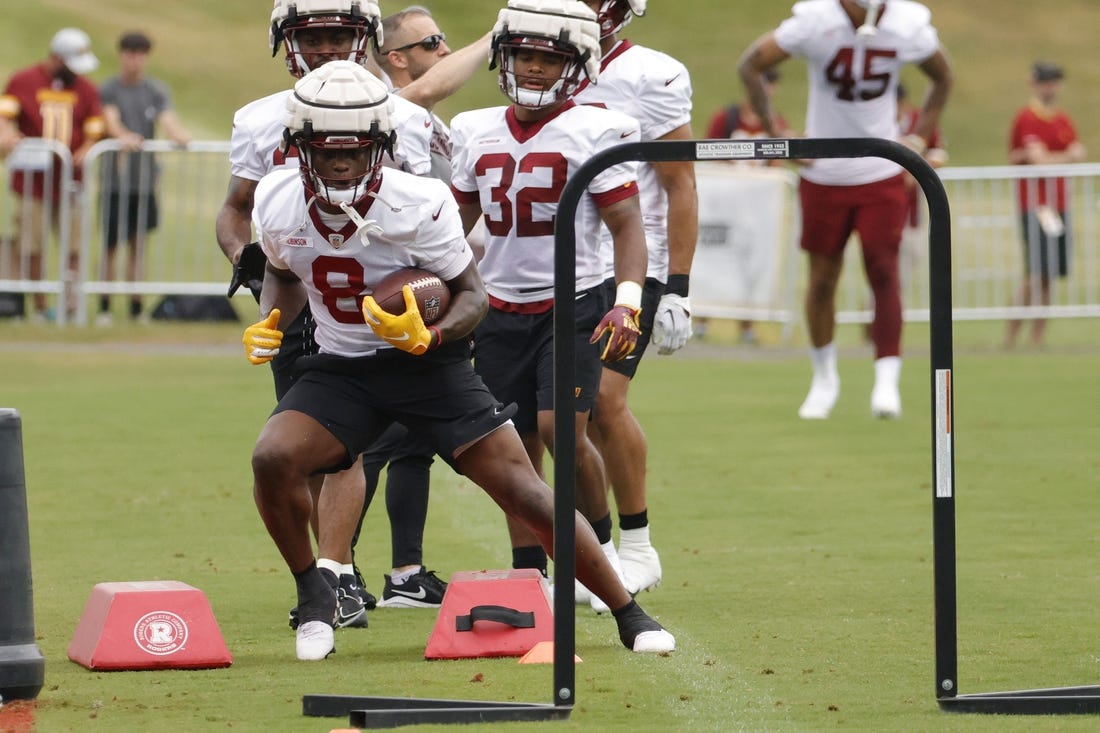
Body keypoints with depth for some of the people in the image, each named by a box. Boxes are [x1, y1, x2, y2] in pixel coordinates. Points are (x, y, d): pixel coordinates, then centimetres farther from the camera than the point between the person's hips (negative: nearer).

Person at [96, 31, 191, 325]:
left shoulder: (157, 91, 9)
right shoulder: (107, 90, 2)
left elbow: (167, 118, -7)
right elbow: (110, 118, -15)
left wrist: (178, 134, -31)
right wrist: (123, 136, -38)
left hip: (145, 179, 2)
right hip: (114, 179, -2)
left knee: (138, 245, 4)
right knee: (110, 245, 0)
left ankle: (136, 308, 8)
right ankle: (104, 308, 7)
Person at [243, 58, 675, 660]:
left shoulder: (419, 205, -23)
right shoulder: (278, 204, -10)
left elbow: (472, 293, -12)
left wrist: (428, 336, -32)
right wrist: (269, 324, -7)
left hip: (426, 362, -3)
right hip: (341, 366, 3)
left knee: (523, 491, -9)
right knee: (273, 459, -24)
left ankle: (630, 615, 5)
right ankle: (313, 598, 1)